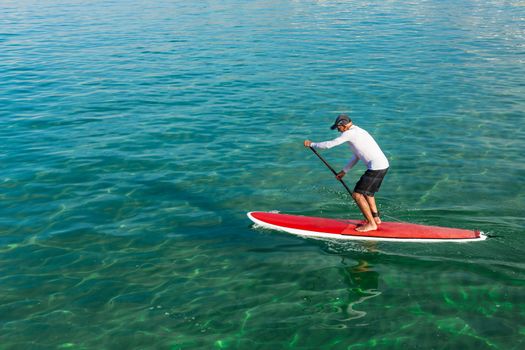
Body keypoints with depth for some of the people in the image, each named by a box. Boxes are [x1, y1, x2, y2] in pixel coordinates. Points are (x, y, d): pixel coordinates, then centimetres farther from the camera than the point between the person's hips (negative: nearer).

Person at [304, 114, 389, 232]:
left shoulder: (350, 133, -11)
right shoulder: (358, 131, 19)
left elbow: (329, 144, -10)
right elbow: (356, 156, 24)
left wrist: (311, 144, 5)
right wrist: (344, 171, 25)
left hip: (376, 168, -10)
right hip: (383, 164, 10)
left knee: (357, 194, -5)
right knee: (366, 191, 27)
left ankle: (371, 224, 1)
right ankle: (376, 218, 33)